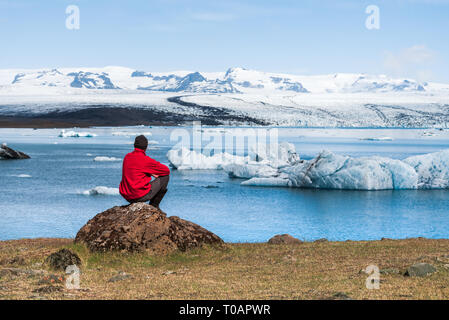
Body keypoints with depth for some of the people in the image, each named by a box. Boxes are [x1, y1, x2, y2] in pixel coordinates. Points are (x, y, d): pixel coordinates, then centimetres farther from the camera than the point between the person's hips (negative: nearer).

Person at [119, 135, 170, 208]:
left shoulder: (127, 157, 7)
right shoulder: (145, 159, -13)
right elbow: (166, 170, -1)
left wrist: (150, 173, 15)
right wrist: (153, 173, 18)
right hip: (141, 196, -8)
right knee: (165, 176, 5)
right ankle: (154, 205, 10)